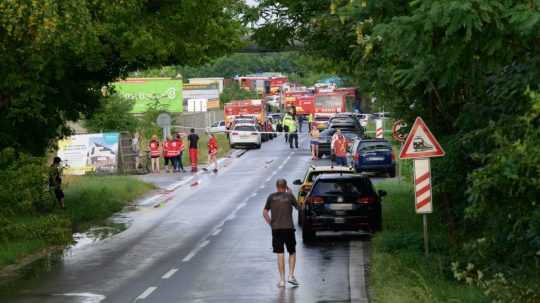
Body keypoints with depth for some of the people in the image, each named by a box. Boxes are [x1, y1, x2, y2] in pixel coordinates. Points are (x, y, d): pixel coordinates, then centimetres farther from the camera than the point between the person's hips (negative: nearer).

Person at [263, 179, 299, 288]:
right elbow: (297, 207, 15)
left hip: (276, 229, 1)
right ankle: (291, 275, 2)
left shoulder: (271, 197, 3)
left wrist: (270, 224, 12)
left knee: (280, 254, 3)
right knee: (292, 252, 14)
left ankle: (282, 280, 1)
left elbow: (265, 212, 3)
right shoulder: (289, 196, -1)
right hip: (288, 228, -1)